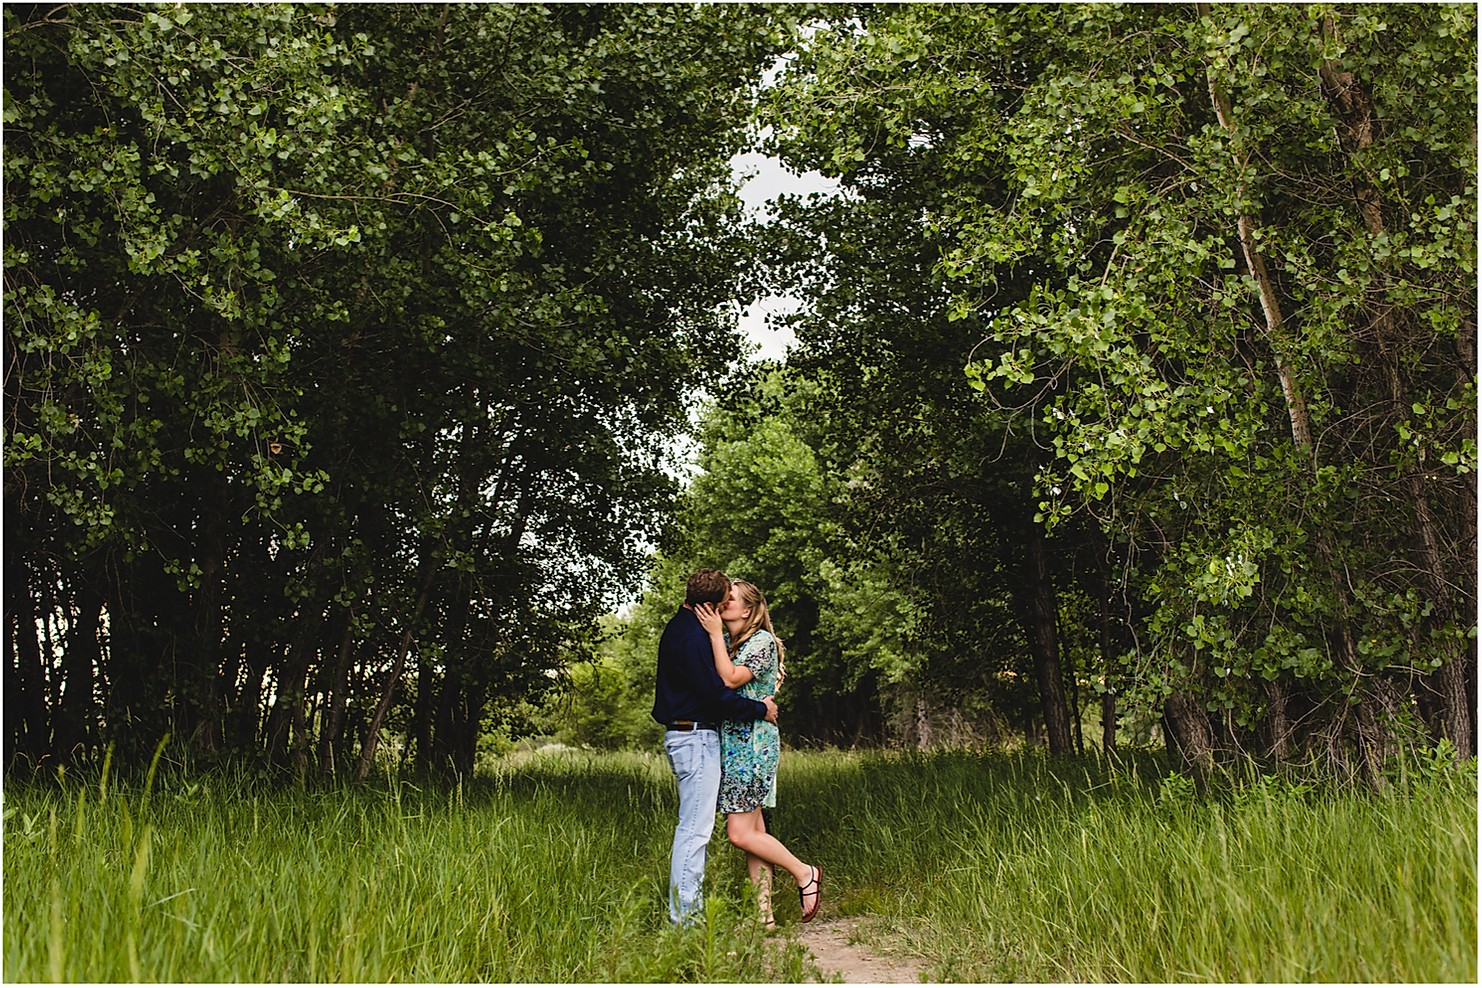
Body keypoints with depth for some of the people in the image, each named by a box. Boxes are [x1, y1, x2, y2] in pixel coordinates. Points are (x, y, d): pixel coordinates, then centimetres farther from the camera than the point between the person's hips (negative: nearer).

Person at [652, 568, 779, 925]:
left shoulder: (679, 628, 14)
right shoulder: (693, 638, -20)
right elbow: (717, 696, -21)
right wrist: (761, 709, -8)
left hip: (685, 736, 11)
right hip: (697, 738, -11)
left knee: (694, 827, 15)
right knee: (695, 828, -7)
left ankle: (689, 909, 20)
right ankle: (683, 916, -3)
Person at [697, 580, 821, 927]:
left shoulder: (762, 641, -10)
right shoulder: (727, 642, 15)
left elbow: (731, 679, -22)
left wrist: (715, 634, -19)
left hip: (752, 743, -8)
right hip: (731, 742, 8)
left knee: (740, 832, -9)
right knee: (753, 832, 8)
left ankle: (805, 873, 9)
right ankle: (764, 914, 11)